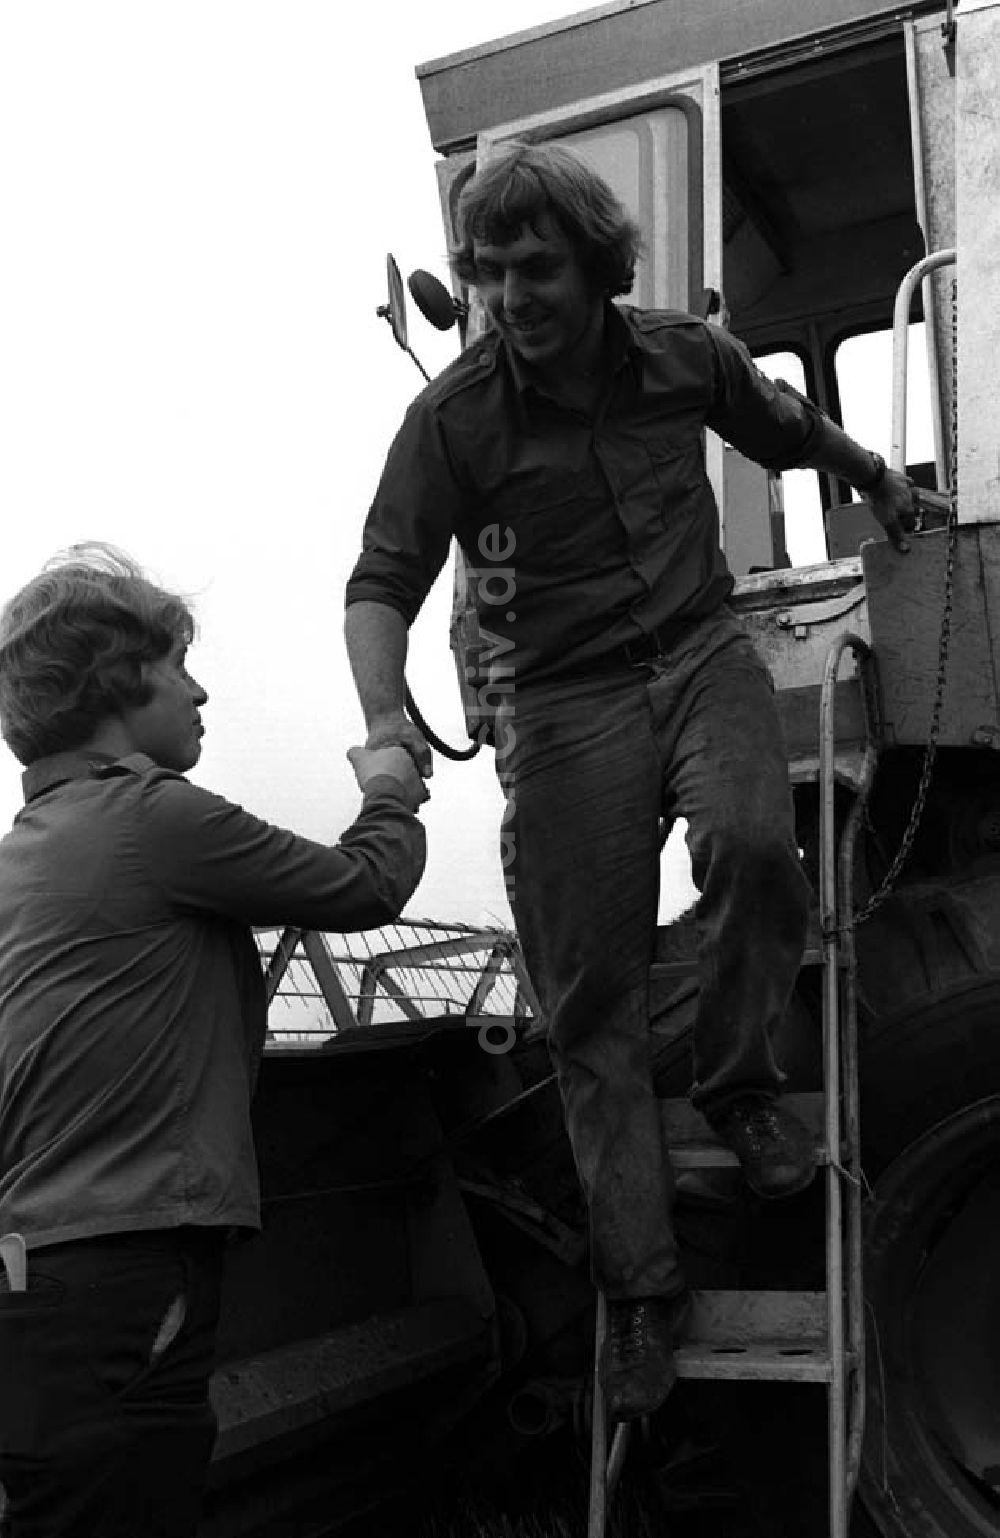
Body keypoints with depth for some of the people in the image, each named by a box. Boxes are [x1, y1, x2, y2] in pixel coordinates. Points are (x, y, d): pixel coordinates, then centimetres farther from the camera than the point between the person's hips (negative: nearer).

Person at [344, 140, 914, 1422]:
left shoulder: (686, 357, 0)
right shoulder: (452, 416, -9)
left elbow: (789, 429, 21)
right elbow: (382, 581, -12)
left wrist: (880, 480, 38)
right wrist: (385, 713, -30)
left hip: (700, 655, 2)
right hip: (563, 704, -1)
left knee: (754, 846, -30)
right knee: (590, 1009, -3)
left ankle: (739, 1080, 1)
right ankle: (640, 1285, 11)